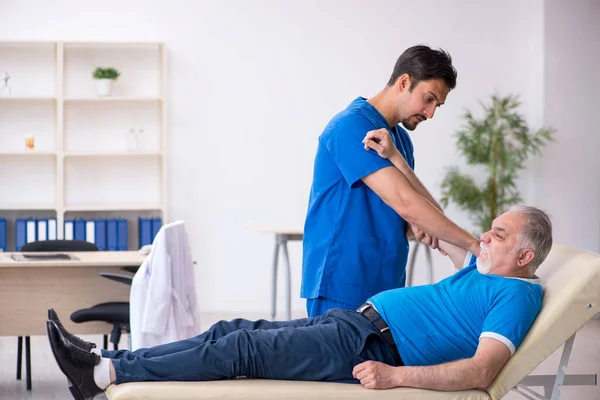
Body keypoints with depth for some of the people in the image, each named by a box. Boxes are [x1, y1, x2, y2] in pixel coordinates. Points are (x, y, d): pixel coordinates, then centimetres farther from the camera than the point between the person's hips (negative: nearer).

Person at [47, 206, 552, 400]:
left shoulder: (517, 293, -10)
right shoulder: (484, 268, 19)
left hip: (369, 350, -9)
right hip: (350, 321, 9)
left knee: (241, 348, -13)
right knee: (233, 330, 0)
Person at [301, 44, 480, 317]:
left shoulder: (401, 138, 15)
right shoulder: (353, 126, -14)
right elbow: (404, 202, -21)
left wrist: (416, 227, -9)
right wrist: (474, 245, -18)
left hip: (386, 285, 8)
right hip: (343, 286, -8)